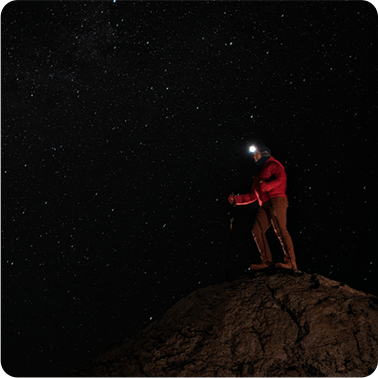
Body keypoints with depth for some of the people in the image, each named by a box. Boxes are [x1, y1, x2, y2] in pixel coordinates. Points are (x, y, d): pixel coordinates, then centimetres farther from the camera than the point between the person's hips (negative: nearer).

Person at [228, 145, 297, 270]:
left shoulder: (273, 164, 11)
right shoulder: (258, 174, 34)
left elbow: (280, 179, -9)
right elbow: (253, 195, 30)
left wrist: (265, 186, -21)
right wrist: (236, 199, 23)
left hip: (276, 200, -8)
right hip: (265, 204, 8)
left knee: (280, 229, -21)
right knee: (257, 230, -7)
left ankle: (290, 262, -26)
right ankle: (266, 261, -9)